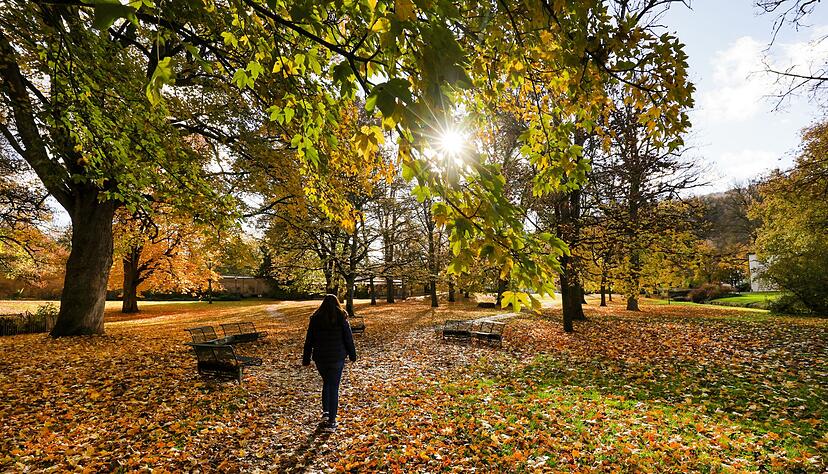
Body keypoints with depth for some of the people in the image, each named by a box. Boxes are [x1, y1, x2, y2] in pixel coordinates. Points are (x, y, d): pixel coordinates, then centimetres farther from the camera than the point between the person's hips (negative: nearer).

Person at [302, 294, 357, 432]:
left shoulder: (315, 318, 0)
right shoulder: (341, 317, -6)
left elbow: (309, 340, 4)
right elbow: (348, 338, -3)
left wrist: (306, 359, 12)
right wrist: (352, 354, 8)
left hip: (320, 358, 2)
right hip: (337, 358, -2)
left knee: (326, 383, 24)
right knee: (334, 387, 3)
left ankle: (325, 413, 22)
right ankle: (331, 422, 4)